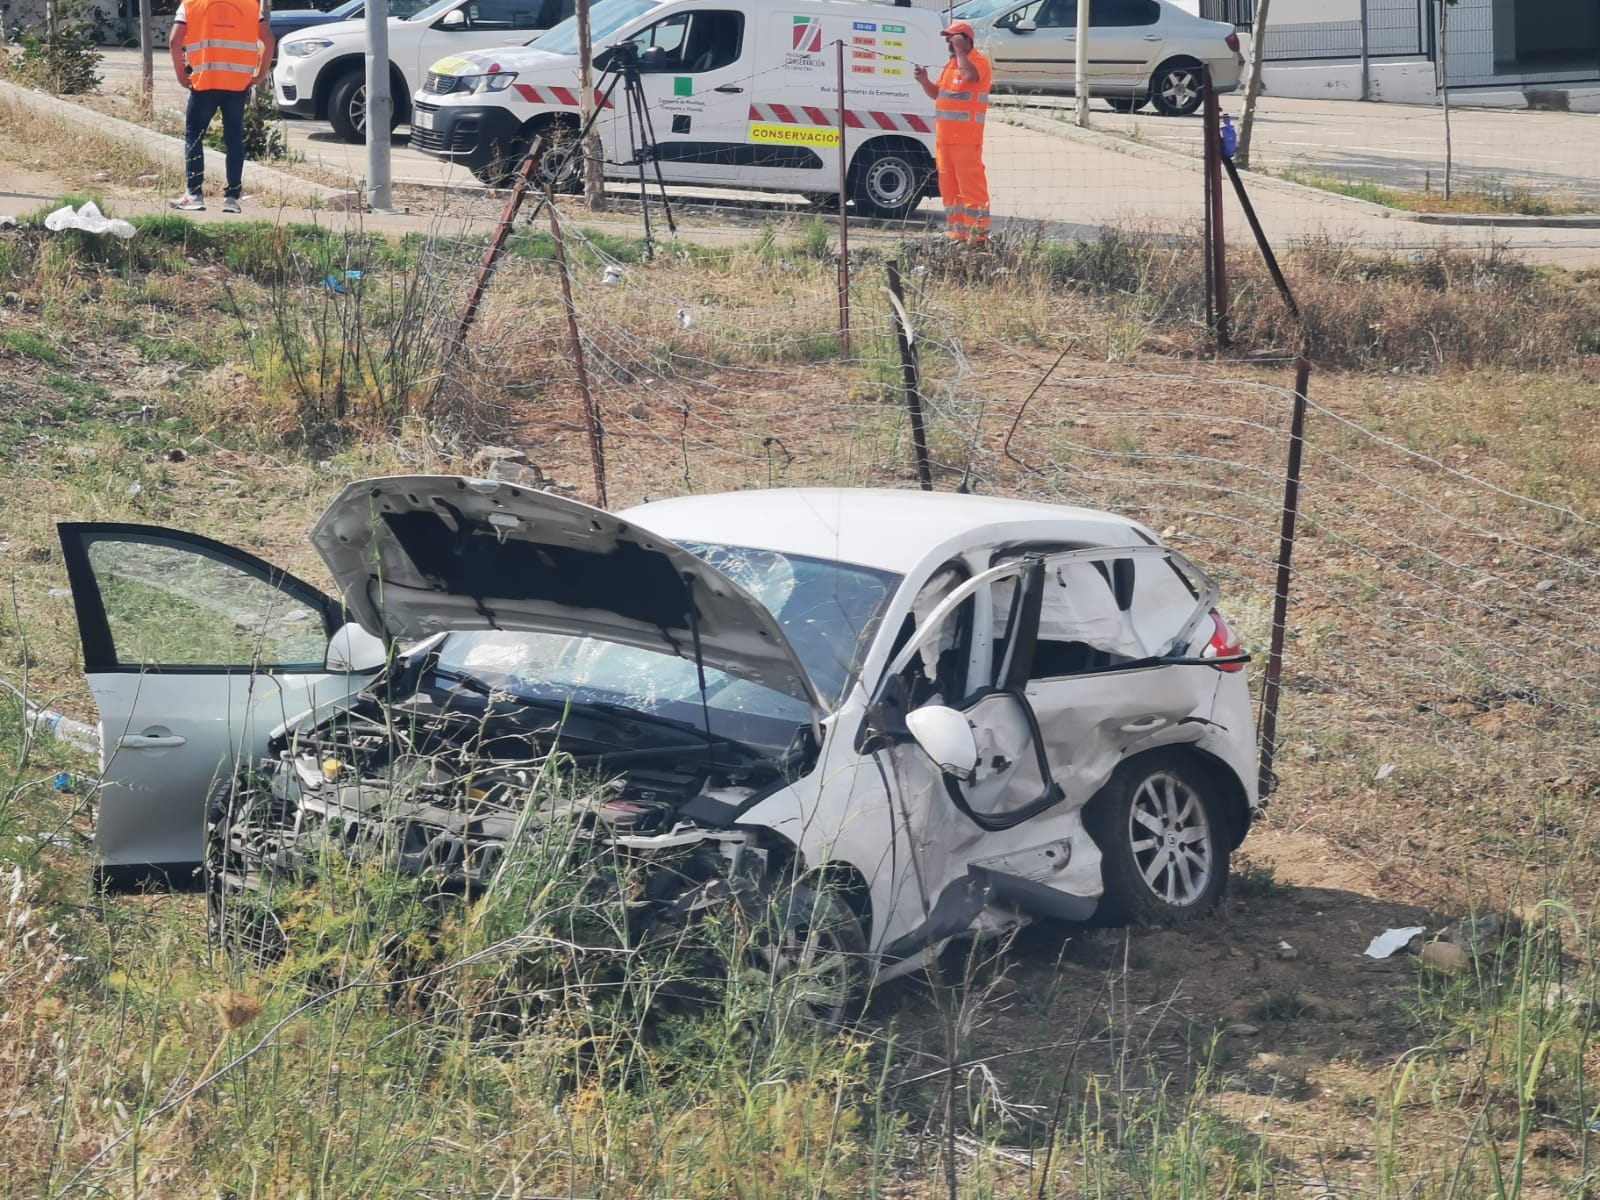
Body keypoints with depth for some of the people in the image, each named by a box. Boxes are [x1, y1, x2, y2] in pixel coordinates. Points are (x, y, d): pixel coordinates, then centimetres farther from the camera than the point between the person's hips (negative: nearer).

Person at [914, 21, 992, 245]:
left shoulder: (979, 61, -6)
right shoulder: (951, 64, 20)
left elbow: (969, 75, -30)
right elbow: (937, 94, 25)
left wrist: (960, 50, -17)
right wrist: (925, 82, 5)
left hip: (966, 138, -9)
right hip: (945, 136, 9)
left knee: (971, 184, -9)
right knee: (948, 186, 10)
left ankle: (978, 232, -9)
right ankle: (957, 232, 16)